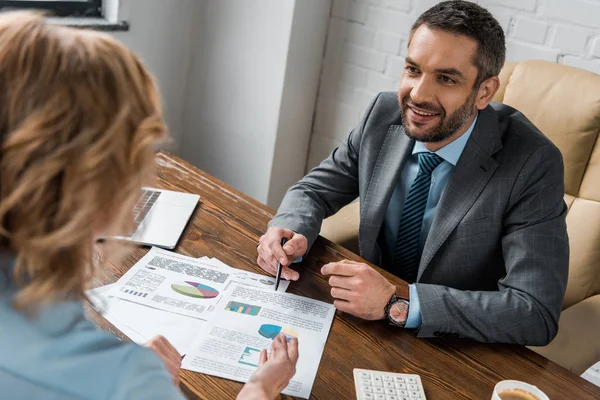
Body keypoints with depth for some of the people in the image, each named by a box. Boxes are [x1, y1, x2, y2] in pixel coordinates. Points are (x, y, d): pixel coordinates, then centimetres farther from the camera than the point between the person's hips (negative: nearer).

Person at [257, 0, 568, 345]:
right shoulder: (385, 114, -9)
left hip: (460, 354, -5)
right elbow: (315, 190, 2)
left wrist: (397, 302, -33)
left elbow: (538, 313, -26)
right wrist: (289, 231, -21)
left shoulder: (533, 165, -22)